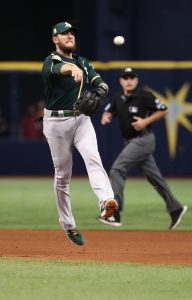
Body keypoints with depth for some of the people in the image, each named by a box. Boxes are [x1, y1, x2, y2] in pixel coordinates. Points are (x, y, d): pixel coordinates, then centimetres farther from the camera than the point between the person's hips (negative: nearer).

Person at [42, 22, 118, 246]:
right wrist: (72, 68, -53)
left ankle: (106, 201, -45)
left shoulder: (83, 62, 16)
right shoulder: (51, 61, -5)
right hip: (57, 122, -3)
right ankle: (68, 225, 15)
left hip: (82, 119, 3)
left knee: (93, 158, -22)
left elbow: (97, 80, 2)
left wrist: (101, 88, -25)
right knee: (63, 174, 3)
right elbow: (55, 69, -30)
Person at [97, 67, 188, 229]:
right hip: (131, 141, 8)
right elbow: (108, 112, 13)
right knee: (154, 176, 13)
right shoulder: (118, 98, 8)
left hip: (143, 140, -8)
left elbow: (163, 110, -7)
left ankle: (114, 214, -19)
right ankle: (175, 208, 24)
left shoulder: (144, 96, -12)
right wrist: (105, 117, -11)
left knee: (117, 170, -16)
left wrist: (146, 121, -18)